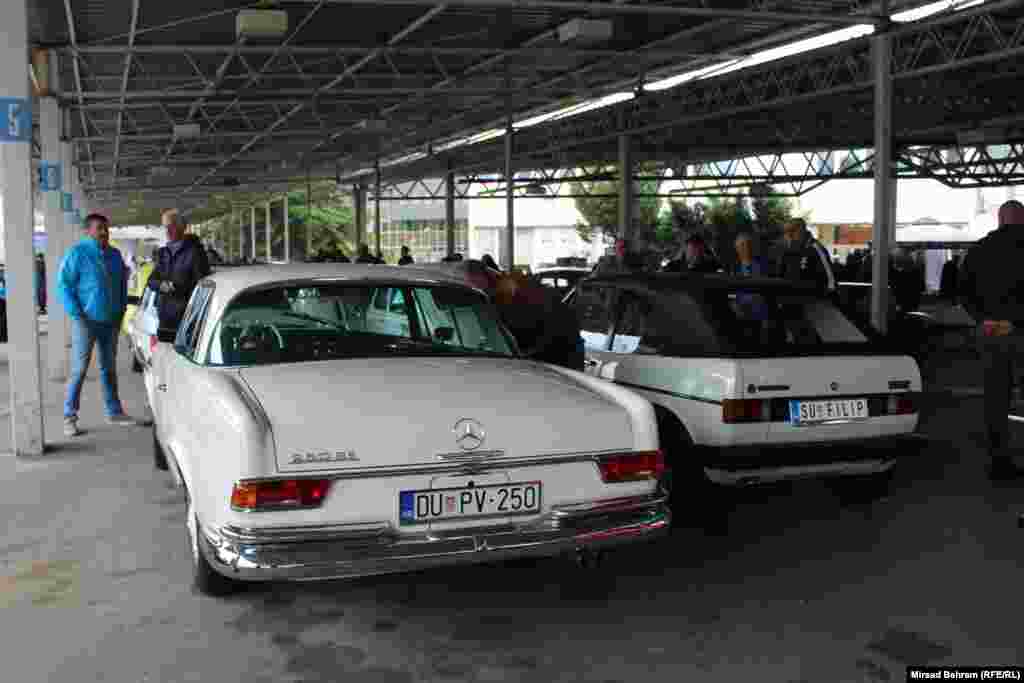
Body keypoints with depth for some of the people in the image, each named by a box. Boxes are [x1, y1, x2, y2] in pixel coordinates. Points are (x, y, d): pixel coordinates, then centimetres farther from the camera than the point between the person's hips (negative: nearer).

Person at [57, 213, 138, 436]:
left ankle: (114, 412, 23)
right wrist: (77, 314, -15)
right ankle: (69, 418, 1)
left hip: (110, 322, 6)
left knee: (109, 368, 14)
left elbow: (122, 284, 21)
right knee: (79, 370, -5)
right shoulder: (77, 253, -9)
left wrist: (121, 310, 10)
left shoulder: (115, 255, 10)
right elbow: (62, 284, -10)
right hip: (86, 322, -6)